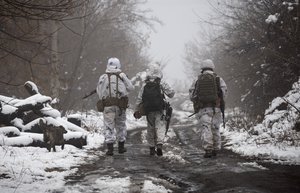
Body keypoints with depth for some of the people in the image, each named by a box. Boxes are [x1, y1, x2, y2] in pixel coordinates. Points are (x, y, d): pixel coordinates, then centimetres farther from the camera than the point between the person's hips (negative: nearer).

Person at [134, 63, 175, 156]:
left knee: (150, 129, 12)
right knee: (160, 128, -6)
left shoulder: (145, 85, 4)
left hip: (149, 111, 3)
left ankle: (152, 148, 16)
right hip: (160, 110, -3)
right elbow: (171, 93, -5)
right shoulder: (162, 83, -5)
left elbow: (139, 99, 5)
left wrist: (137, 110, 12)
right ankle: (159, 145, -26)